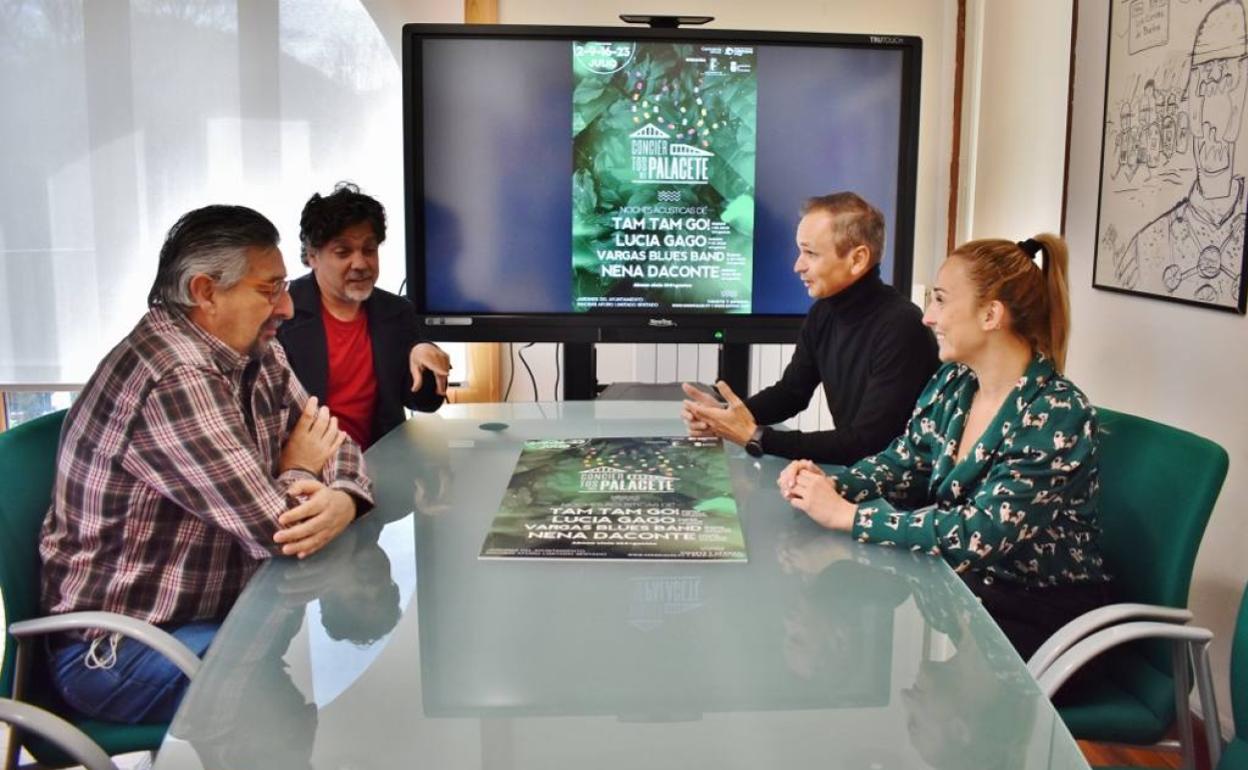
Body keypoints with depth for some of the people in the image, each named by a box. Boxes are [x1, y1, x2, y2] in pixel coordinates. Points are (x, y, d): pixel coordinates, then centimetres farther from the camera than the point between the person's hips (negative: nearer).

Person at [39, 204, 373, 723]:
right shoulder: (177, 380, -28)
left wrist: (343, 499, -19)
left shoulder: (257, 355, 1)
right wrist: (297, 474, -7)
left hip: (218, 608, 9)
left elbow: (332, 444, 4)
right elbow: (276, 529, -29)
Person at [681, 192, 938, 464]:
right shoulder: (824, 312, 1)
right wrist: (724, 414, -7)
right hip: (848, 468, 6)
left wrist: (756, 437, -25)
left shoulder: (900, 329, -23)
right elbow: (791, 392, 11)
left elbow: (866, 444, -25)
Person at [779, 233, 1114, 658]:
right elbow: (902, 464, 8)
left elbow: (982, 532, -28)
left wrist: (846, 514, -28)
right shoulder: (952, 384, 0)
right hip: (966, 583, 6)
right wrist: (830, 483, -13)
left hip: (1039, 609, -6)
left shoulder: (1057, 414, -22)